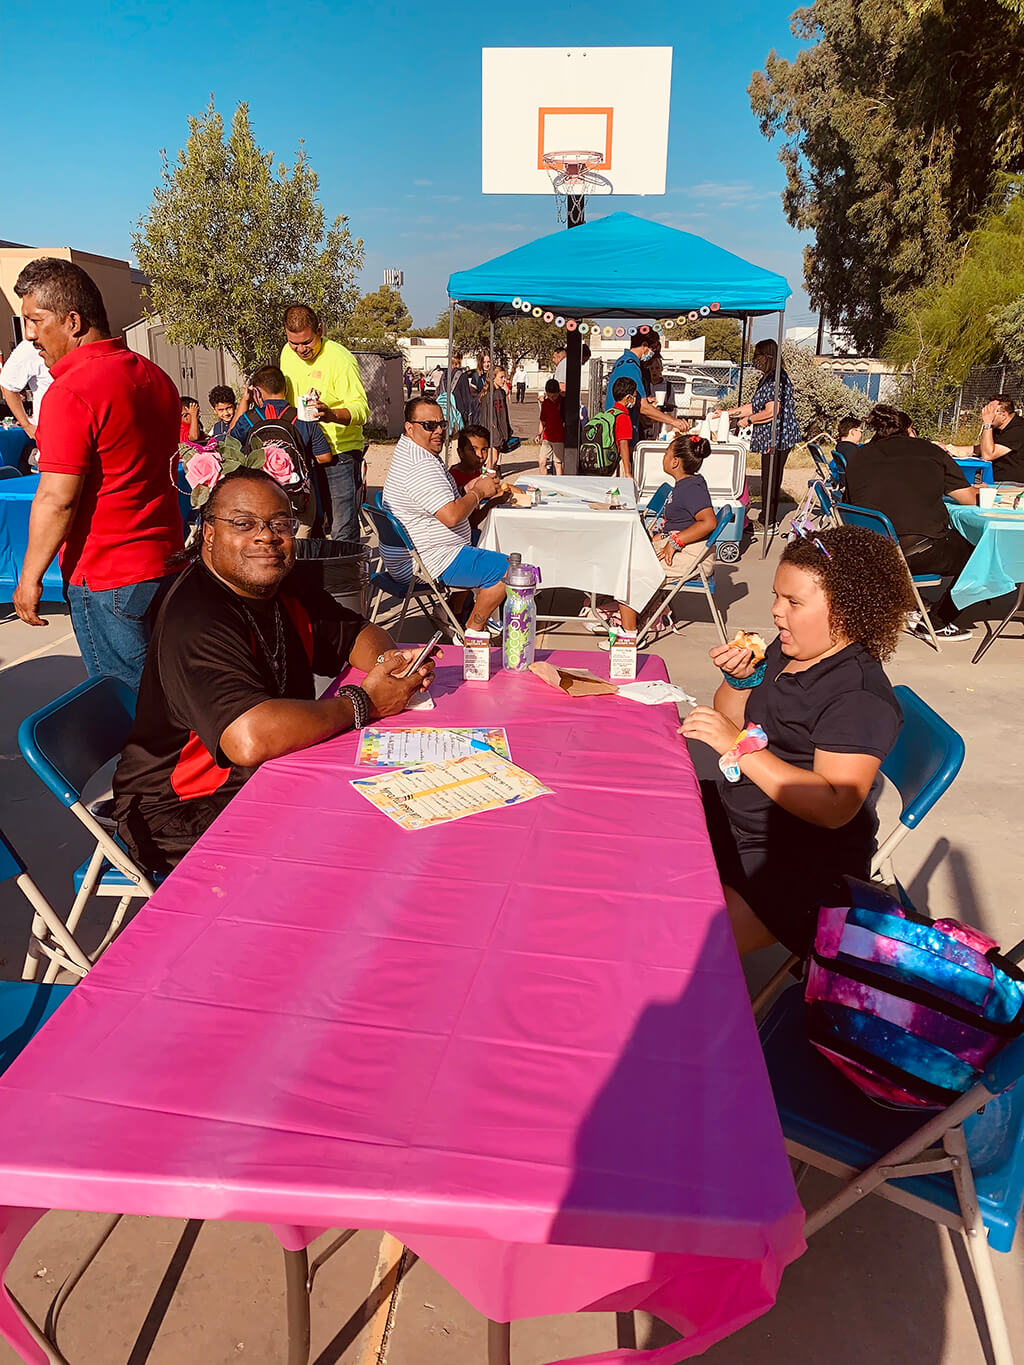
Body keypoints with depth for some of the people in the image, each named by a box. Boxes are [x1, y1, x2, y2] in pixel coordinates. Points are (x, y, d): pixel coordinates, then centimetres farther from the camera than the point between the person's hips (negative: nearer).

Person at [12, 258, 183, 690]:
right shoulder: (155, 376, 9)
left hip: (107, 577, -8)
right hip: (167, 562, 8)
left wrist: (30, 576, -9)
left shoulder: (71, 392, -17)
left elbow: (57, 500, -19)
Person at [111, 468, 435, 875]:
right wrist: (362, 703, -25)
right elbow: (250, 738, -39)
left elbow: (356, 634, 16)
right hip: (186, 817, -9)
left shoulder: (284, 590, 3)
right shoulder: (195, 617, -25)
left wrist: (389, 661, -10)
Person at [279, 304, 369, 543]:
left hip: (340, 452, -6)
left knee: (343, 533, -10)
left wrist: (332, 415, -39)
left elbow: (361, 408, -22)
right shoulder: (287, 353, 7)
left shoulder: (340, 358, -14)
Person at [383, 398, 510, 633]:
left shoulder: (410, 452, 12)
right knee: (505, 568, -12)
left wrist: (466, 491, 5)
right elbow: (451, 516, -30)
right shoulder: (420, 465, -24)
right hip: (426, 563, -12)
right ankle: (471, 633, -1)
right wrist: (478, 492, -13)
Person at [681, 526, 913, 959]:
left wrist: (741, 747, -31)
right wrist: (739, 679, -6)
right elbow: (732, 720, 16)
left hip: (806, 863, -9)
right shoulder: (785, 652, 3)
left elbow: (833, 807, -32)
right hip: (736, 817, 9)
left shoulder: (860, 697, -22)